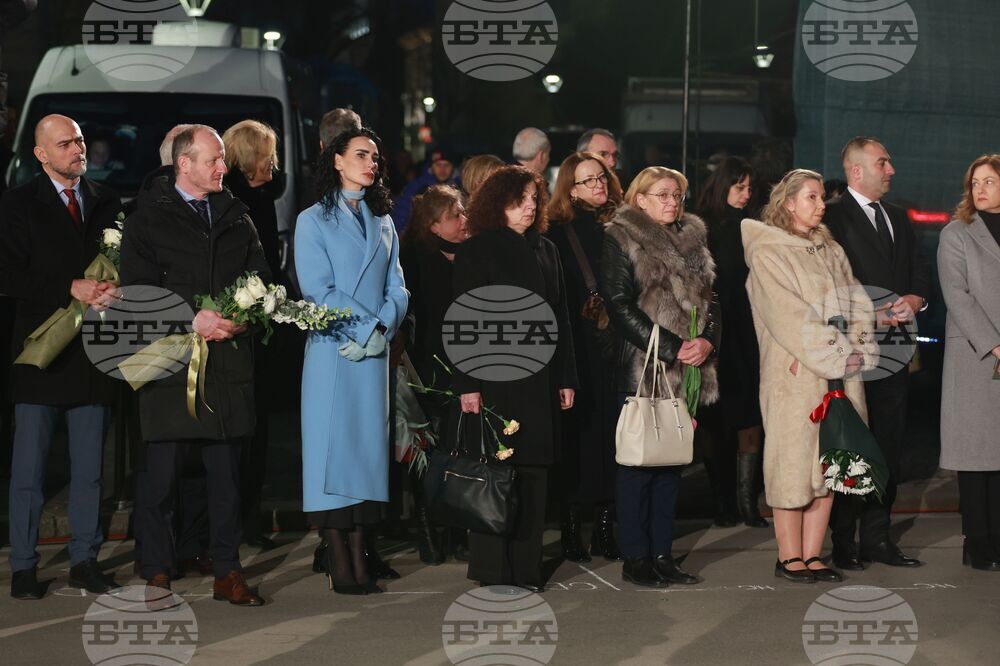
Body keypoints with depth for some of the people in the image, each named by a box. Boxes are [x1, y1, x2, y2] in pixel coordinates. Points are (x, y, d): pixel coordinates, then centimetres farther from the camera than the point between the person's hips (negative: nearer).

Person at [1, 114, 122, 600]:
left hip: (95, 352, 3)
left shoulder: (106, 202, 11)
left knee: (89, 467, 8)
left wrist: (110, 293, -11)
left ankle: (84, 560, 16)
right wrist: (70, 289, -16)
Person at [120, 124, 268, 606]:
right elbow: (137, 292, -4)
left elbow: (262, 281, 14)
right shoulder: (148, 221, 3)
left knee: (226, 472, 5)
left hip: (229, 363, 4)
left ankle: (227, 573, 12)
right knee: (161, 473, -2)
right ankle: (157, 574, 7)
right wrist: (191, 320, -15)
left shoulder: (237, 219, 16)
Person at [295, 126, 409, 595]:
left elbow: (397, 289, 10)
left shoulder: (383, 223, 17)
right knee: (333, 447, -6)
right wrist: (364, 329, -13)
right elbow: (317, 289, -7)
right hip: (331, 351, -4)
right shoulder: (313, 220, 3)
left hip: (374, 354, 5)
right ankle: (340, 566, -5)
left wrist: (380, 331, -8)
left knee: (368, 446, 2)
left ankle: (360, 562, 3)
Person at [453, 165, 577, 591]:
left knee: (533, 472, 5)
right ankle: (492, 570, 8)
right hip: (494, 378, -5)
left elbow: (560, 318, 15)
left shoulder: (545, 250, 14)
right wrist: (467, 384, -13)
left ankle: (526, 568, 13)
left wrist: (565, 378, 9)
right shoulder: (475, 252, -2)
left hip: (539, 382, 5)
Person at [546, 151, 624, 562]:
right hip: (579, 352, -3)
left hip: (616, 348, 3)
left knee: (612, 432, 2)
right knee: (579, 432, -2)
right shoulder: (559, 233, 1)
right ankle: (571, 531, 7)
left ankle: (605, 527, 10)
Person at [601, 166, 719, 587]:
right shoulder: (621, 239, -3)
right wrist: (673, 348, -15)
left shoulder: (691, 241, 16)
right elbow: (620, 305, -10)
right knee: (638, 463, -3)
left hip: (686, 371, 6)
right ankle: (635, 558, 4)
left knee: (672, 461, 8)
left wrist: (707, 341, -5)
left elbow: (709, 300, 16)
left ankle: (662, 553, 15)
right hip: (642, 369, -6)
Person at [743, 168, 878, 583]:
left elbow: (858, 303, 12)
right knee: (794, 460, -4)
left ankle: (811, 554, 10)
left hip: (842, 374, 6)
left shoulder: (832, 252, 18)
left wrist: (855, 349, -7)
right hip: (795, 375, -6)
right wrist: (837, 355, -13)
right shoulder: (768, 253, -3)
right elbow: (789, 316, -11)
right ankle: (789, 557, 3)